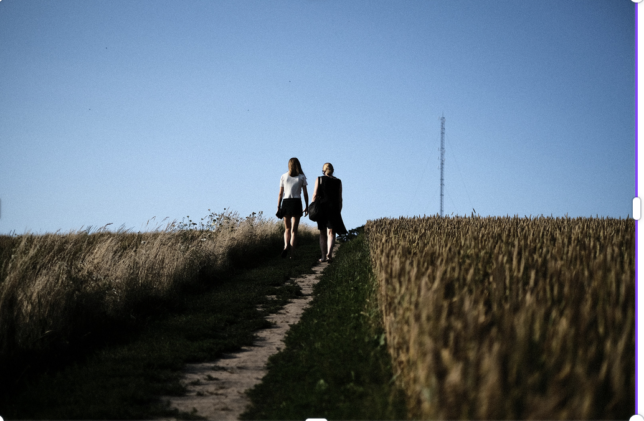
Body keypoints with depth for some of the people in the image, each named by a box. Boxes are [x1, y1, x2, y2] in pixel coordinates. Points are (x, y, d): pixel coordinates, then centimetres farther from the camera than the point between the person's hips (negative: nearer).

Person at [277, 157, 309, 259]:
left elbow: (280, 193, 4)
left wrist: (278, 207, 7)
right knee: (294, 229, 0)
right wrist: (307, 207, 7)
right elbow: (305, 193, 1)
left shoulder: (284, 176, 5)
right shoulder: (302, 177, 3)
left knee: (287, 228, 13)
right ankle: (292, 252, -8)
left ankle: (286, 246, -13)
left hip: (286, 202, 1)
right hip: (297, 202, -1)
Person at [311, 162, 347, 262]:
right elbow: (340, 198, 6)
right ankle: (329, 253, -25)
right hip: (334, 208, 0)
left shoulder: (319, 179, 2)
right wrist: (339, 211, 13)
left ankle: (323, 256, 15)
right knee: (331, 232, -2)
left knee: (322, 233, 12)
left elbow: (315, 195, -5)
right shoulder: (338, 182, 6)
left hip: (321, 207, 0)